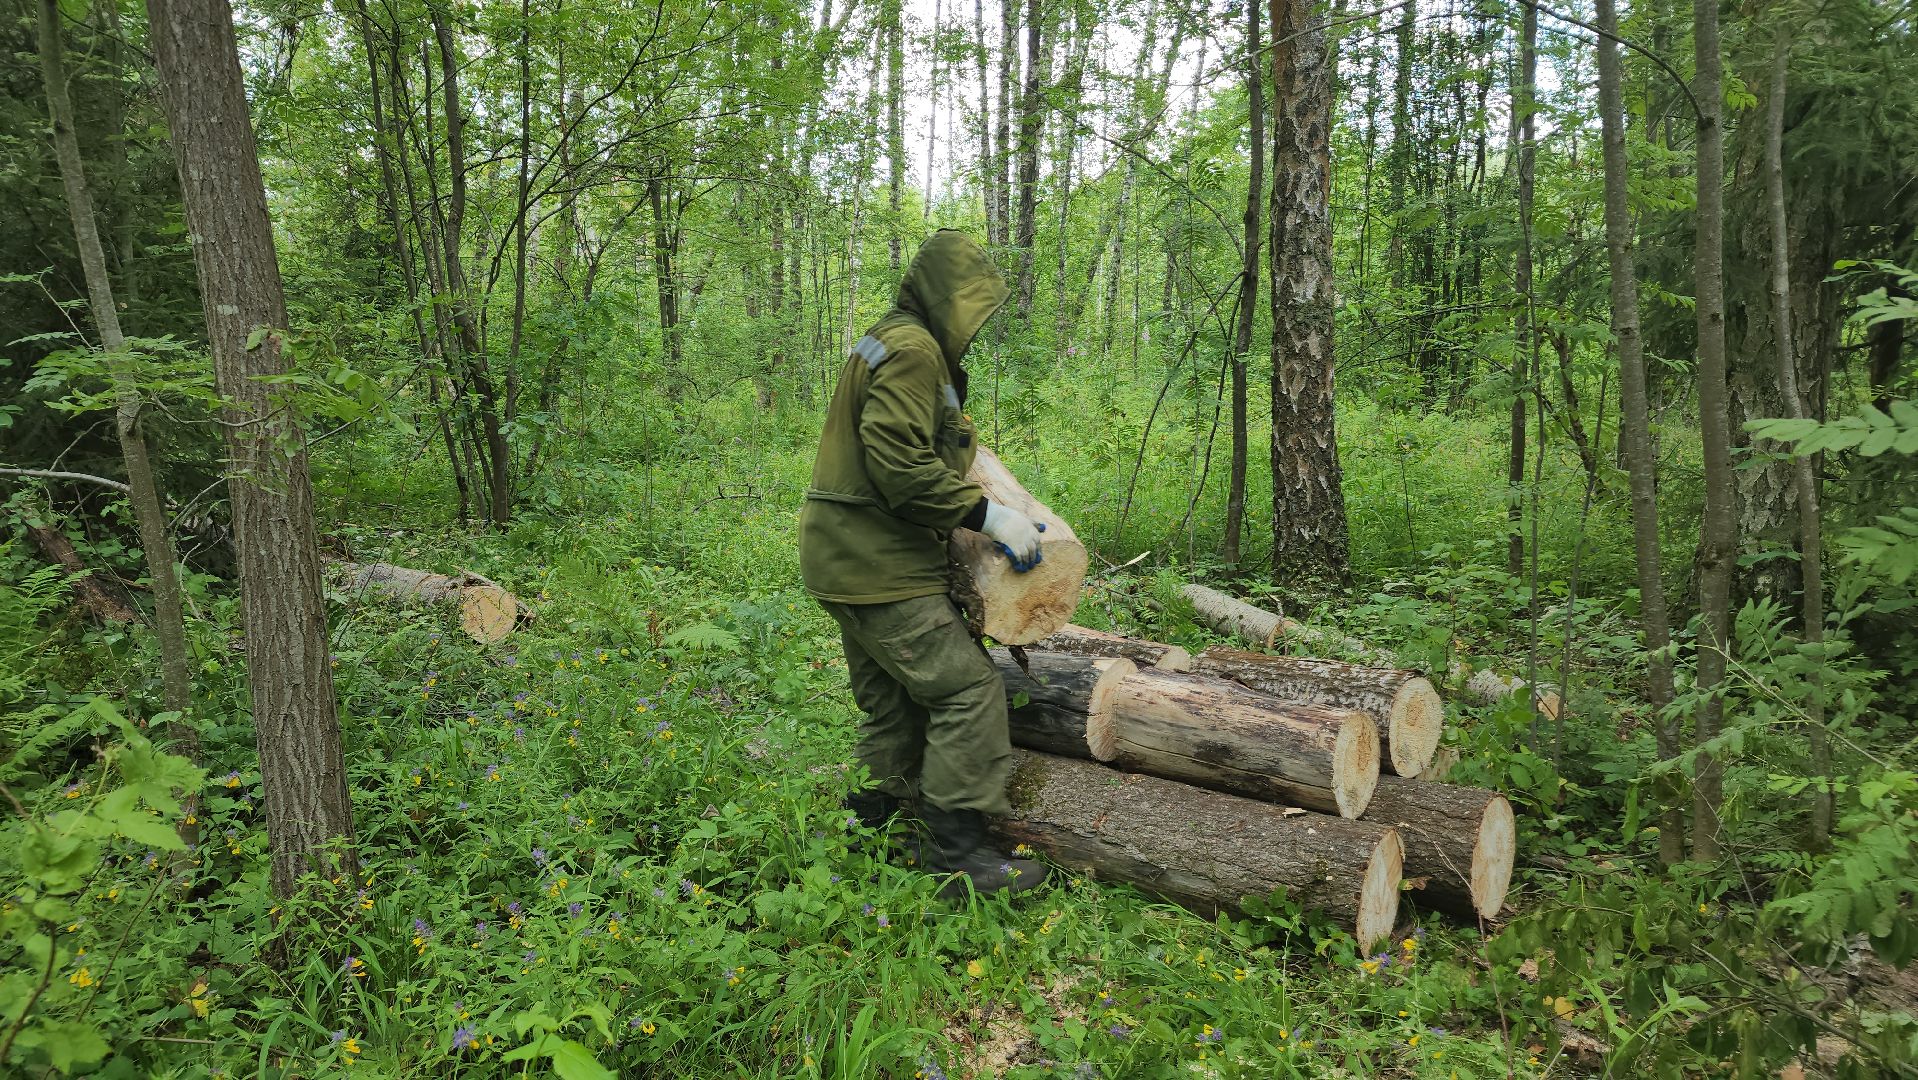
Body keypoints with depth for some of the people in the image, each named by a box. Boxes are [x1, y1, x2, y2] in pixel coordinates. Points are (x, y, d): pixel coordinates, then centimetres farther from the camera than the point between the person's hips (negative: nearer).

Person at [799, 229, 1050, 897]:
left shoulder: (893, 343, 21)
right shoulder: (913, 349, -14)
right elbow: (900, 465, -24)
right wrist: (986, 514, -21)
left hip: (851, 558, 11)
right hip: (877, 564, -11)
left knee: (894, 703, 17)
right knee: (968, 690, -10)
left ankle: (869, 825, 27)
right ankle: (956, 853, -6)